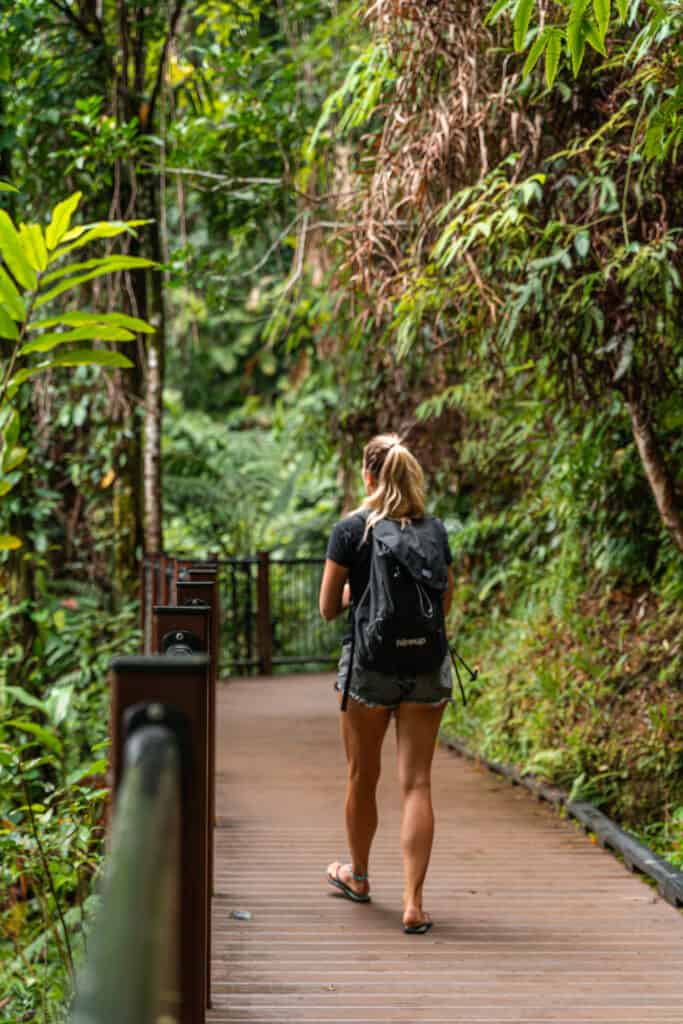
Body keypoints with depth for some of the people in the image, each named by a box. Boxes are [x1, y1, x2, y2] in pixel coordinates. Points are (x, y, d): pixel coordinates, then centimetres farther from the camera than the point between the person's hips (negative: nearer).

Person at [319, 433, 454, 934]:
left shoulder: (350, 531, -7)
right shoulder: (435, 531, 2)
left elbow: (328, 608, -2)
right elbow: (445, 602, 11)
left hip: (369, 663, -2)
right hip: (427, 665, 2)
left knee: (363, 778, 17)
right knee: (417, 783, 1)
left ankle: (358, 875, 37)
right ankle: (414, 903, -6)